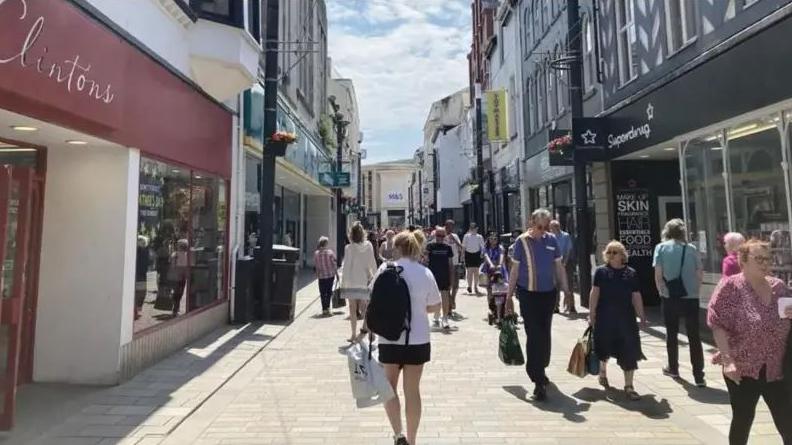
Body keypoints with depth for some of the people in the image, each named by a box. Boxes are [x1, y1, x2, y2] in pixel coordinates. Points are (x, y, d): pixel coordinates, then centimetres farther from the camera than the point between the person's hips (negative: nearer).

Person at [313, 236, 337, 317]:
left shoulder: (316, 253, -4)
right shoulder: (330, 252, -10)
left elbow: (315, 265, 1)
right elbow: (334, 264, -7)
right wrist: (336, 273, 3)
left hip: (321, 276, 1)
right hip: (330, 275, -1)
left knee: (322, 293, 8)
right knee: (329, 292, 10)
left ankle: (324, 309, 8)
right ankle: (327, 307, 5)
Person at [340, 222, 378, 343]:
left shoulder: (349, 248, -10)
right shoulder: (368, 246, -3)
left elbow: (346, 266, -6)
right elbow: (373, 264, 3)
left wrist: (343, 282, 2)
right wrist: (375, 276, 17)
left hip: (351, 282, -2)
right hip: (365, 280, 2)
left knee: (352, 309, 7)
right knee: (363, 307, 14)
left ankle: (354, 335, 11)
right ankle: (365, 327, -6)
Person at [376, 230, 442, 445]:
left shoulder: (385, 269, -9)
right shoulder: (426, 273, -3)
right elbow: (435, 306, 5)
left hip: (390, 339, -1)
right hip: (417, 340, 2)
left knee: (389, 387, 17)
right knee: (412, 390, 14)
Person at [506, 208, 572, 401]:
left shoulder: (552, 240, 2)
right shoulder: (522, 241, -7)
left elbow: (559, 267, 9)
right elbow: (515, 270, -3)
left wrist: (566, 291, 8)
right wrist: (509, 297, -3)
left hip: (548, 293, 4)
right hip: (528, 294, -4)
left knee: (545, 335, 16)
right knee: (534, 336, -7)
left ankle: (540, 371, 36)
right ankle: (539, 381, -2)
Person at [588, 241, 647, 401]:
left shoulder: (631, 273, 2)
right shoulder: (601, 271, -1)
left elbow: (636, 297, 4)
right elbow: (595, 293, -3)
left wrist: (642, 316, 2)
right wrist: (592, 314, -7)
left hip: (626, 317, 1)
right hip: (605, 317, -1)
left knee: (629, 351, -1)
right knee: (605, 347, 14)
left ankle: (628, 386, 10)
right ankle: (603, 371, 43)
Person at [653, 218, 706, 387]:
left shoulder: (661, 247, -2)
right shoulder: (691, 248, 3)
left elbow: (658, 274, -7)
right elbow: (700, 274, 3)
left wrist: (662, 291, 5)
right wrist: (694, 290, 16)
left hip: (670, 298, -1)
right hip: (691, 298, 1)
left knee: (672, 334, 14)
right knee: (694, 337, 6)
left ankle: (673, 369, 27)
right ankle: (699, 376, 5)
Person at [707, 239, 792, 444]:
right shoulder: (730, 286, -10)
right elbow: (718, 324, -13)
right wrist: (728, 360, -20)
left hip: (775, 370, 5)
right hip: (742, 369, -4)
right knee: (742, 421, 8)